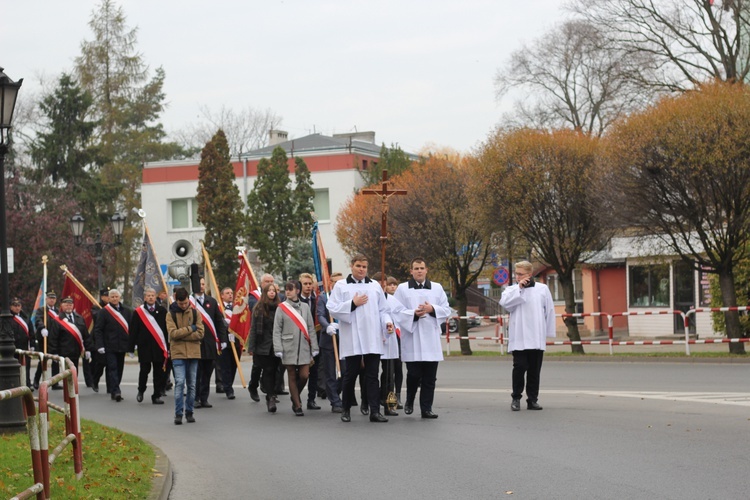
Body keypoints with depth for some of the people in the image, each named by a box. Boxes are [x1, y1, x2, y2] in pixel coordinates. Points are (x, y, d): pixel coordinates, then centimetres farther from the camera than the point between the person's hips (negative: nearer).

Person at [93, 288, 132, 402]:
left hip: (122, 346, 4)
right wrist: (100, 345, -13)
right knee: (112, 368, -11)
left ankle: (114, 391, 19)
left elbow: (131, 328, 10)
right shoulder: (104, 312, -1)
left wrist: (131, 345, 3)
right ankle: (115, 391, -18)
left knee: (119, 369, 9)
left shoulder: (126, 311, 10)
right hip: (109, 346, -4)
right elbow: (98, 330, -4)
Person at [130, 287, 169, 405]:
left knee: (159, 372, 2)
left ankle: (157, 396, 9)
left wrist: (168, 347, 5)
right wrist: (132, 348, -1)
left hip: (159, 347, 2)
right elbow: (133, 331, 3)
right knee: (144, 370, 0)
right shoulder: (138, 312, 4)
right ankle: (141, 391, 23)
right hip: (144, 347, -1)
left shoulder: (162, 311, 8)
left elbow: (167, 329, 9)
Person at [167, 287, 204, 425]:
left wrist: (181, 335, -11)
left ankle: (189, 412, 16)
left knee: (192, 385, 7)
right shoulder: (171, 314, 1)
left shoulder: (195, 313, 5)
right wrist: (190, 328, -11)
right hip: (178, 353, -2)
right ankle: (178, 414, -8)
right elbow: (172, 333, -12)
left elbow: (200, 334, -4)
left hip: (193, 353, 2)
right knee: (180, 382, -12)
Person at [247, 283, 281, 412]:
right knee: (268, 371, -5)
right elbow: (253, 328, 2)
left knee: (273, 371, 6)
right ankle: (271, 397, -6)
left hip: (276, 346, 1)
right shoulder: (259, 308, 3)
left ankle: (270, 397, 15)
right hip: (263, 346, -1)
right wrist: (252, 347, -3)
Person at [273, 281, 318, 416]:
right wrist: (278, 349, -9)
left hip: (304, 348, 2)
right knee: (292, 377, 2)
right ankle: (297, 406, 10)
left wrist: (314, 348, 3)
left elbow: (311, 329, 8)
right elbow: (277, 330, -1)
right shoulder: (281, 308, 1)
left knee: (304, 376, -4)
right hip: (289, 348, -2)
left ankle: (295, 397, 24)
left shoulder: (305, 307, 8)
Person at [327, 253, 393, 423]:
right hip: (352, 339, -2)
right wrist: (353, 304, -9)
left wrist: (387, 321, -3)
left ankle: (375, 411, -4)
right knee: (350, 374, 4)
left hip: (373, 339, 2)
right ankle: (346, 409, 17)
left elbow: (383, 309, 15)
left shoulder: (375, 286, 15)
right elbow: (333, 309, -3)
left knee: (372, 375, -1)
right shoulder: (341, 286, 5)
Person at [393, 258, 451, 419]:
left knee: (429, 377, 2)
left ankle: (426, 408, 8)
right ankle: (409, 401, 20)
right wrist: (413, 314, -15)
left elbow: (446, 310, 9)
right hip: (411, 339, -3)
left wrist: (432, 309, -8)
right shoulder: (402, 289, 5)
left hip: (431, 339, 3)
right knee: (414, 374, -5)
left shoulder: (437, 288, 13)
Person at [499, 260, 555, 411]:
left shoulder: (542, 289, 6)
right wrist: (519, 288, -12)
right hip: (519, 337, -1)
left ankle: (532, 399, 13)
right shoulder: (512, 290, 5)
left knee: (534, 370, 5)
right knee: (520, 366, -8)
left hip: (537, 338, 1)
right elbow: (504, 302, -14)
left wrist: (549, 332, 9)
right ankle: (516, 397, 7)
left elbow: (549, 311, 10)